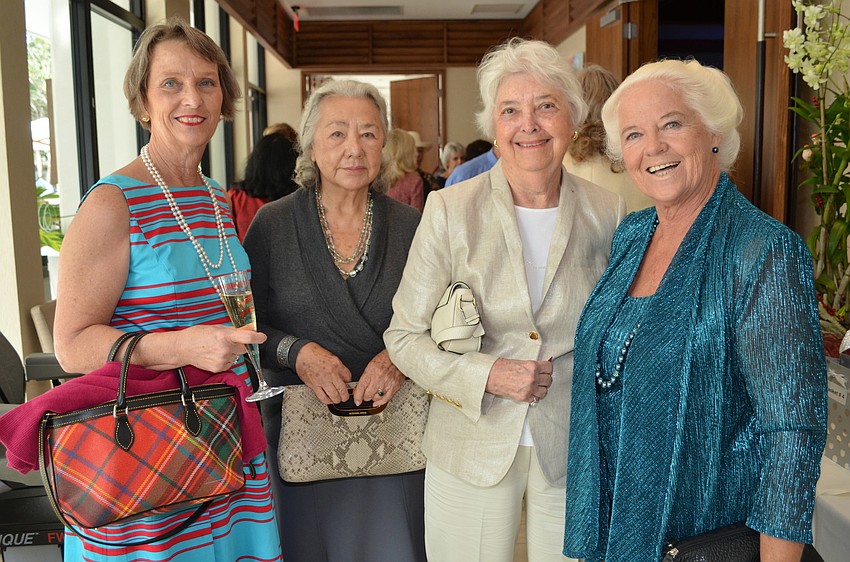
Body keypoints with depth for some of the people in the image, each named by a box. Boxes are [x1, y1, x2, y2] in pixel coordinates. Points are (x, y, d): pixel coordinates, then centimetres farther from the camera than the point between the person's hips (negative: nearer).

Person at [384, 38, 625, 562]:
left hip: (574, 446, 2)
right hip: (472, 447, -1)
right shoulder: (449, 210, -8)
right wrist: (487, 375, -18)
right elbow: (405, 336, -5)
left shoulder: (609, 214, -2)